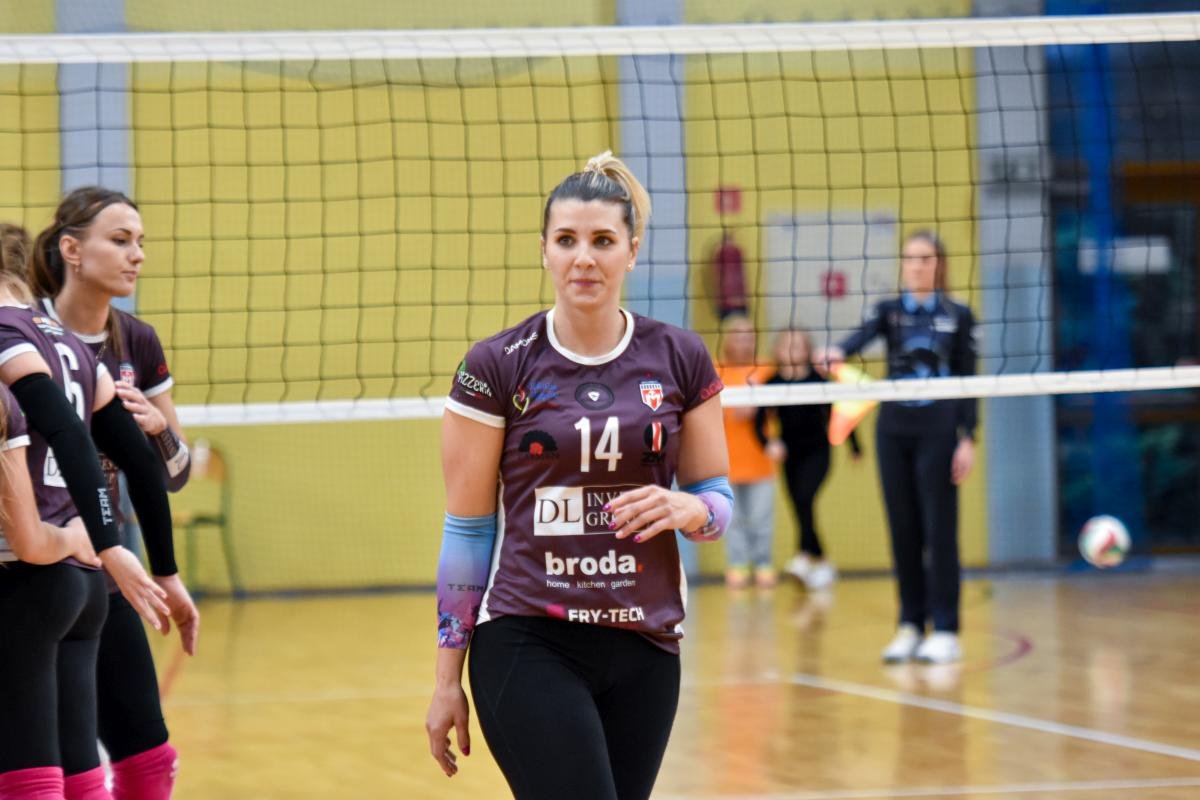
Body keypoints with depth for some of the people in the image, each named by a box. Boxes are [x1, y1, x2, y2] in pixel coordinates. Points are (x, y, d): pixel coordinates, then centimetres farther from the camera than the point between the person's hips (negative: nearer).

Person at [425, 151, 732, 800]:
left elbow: (718, 500, 11)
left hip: (644, 649, 4)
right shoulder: (496, 367, -3)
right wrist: (447, 680, -1)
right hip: (527, 648, -4)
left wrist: (687, 509, -14)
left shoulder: (679, 359, 4)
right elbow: (466, 528, 0)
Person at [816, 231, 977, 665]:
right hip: (893, 428, 2)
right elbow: (864, 335, -14)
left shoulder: (957, 315, 4)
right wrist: (838, 352, -37)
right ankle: (910, 626, 11)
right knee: (903, 529, 4)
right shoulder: (888, 310, 7)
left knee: (939, 528, -5)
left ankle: (945, 631, -2)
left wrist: (967, 438, -6)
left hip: (938, 430, -2)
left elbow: (967, 380, 2)